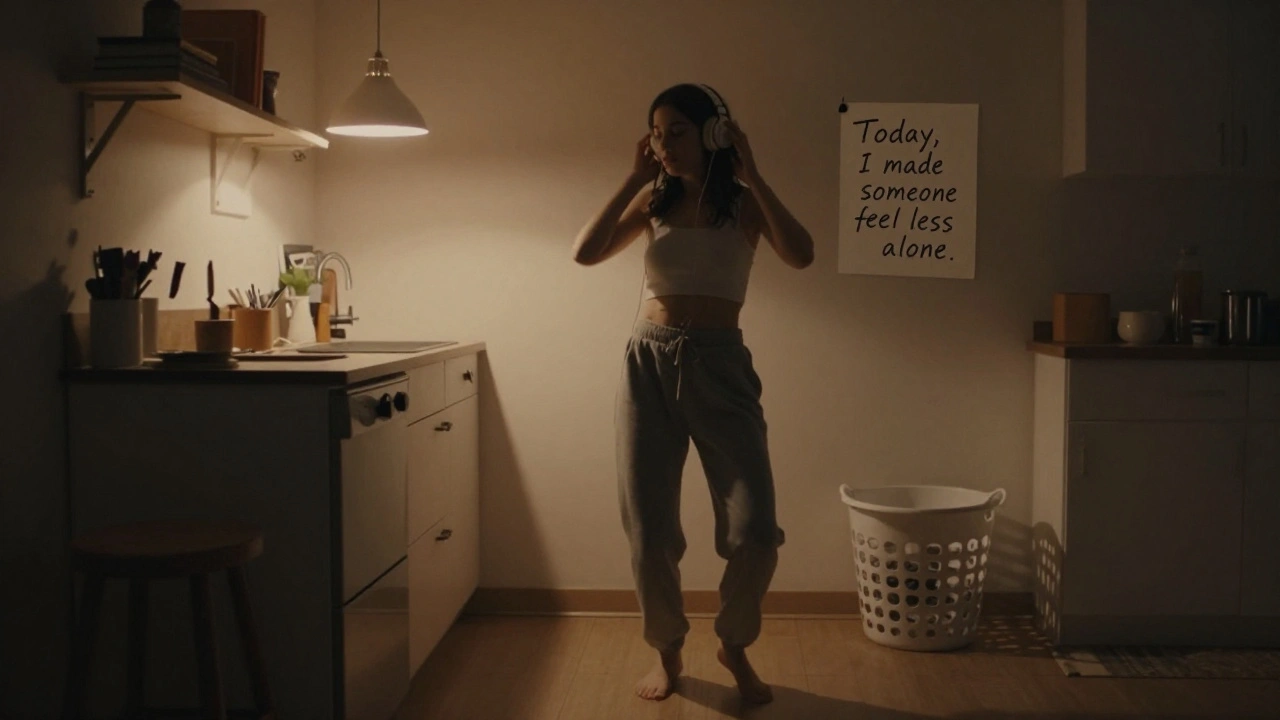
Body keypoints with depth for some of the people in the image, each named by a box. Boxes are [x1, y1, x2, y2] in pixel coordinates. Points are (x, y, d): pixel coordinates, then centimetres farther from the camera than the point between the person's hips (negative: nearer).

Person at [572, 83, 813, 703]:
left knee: (756, 531, -8)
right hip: (648, 364, 2)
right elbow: (585, 253, -6)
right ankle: (667, 651, 26)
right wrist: (635, 179, -5)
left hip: (720, 367, -2)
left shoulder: (745, 204, 2)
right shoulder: (653, 201, 8)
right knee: (649, 532, 2)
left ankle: (734, 645, 19)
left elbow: (800, 255, -17)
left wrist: (751, 176, -14)